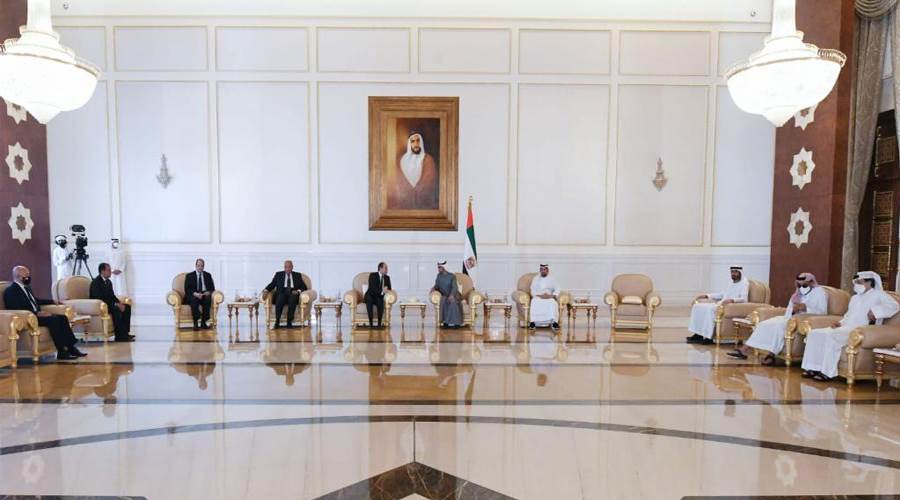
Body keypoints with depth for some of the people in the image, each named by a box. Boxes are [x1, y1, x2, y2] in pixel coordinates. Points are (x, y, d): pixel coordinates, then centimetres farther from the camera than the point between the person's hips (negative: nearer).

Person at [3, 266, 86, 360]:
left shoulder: (26, 287, 18)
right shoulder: (10, 291, -9)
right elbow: (17, 310, -20)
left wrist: (53, 302, 31)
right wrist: (37, 313, -27)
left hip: (36, 315, 9)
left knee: (62, 318, -8)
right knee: (53, 320, -28)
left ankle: (70, 348, -12)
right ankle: (62, 352, -28)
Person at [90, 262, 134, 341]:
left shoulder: (108, 282, 11)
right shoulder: (95, 282, -17)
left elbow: (112, 296, 13)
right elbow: (100, 298, -25)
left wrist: (119, 303, -7)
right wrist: (115, 304, -25)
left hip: (108, 304, 9)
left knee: (127, 307, -4)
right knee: (116, 310, -32)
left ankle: (125, 333, -5)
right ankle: (120, 336, -27)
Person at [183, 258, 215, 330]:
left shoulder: (208, 275, 17)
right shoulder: (189, 275, 9)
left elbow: (212, 287, 10)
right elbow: (187, 289, -2)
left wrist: (208, 292, -14)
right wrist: (195, 293, -22)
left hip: (205, 294, 2)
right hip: (193, 295, -1)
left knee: (208, 298, -34)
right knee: (194, 299, -37)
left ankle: (203, 322, -28)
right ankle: (195, 323, -35)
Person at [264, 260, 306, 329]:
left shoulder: (297, 275, 20)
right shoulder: (278, 274, 20)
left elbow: (304, 287, 13)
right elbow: (272, 284, 11)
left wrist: (298, 291, -8)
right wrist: (266, 290, -10)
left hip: (293, 293, 0)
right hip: (282, 293, 0)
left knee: (293, 298, -36)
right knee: (280, 298, -36)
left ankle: (289, 322, -34)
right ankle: (277, 321, -33)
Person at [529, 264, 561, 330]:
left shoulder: (552, 279, 14)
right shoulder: (535, 279, 14)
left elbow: (557, 290, 4)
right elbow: (533, 291, 4)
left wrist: (551, 296, -16)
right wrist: (540, 295, -15)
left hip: (549, 297, 0)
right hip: (538, 297, 0)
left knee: (553, 303, -35)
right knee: (535, 303, -36)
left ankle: (554, 321, -44)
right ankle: (533, 321, -42)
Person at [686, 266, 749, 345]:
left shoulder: (744, 283, -4)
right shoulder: (732, 283, 22)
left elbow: (743, 298, -19)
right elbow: (723, 294, 29)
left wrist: (731, 300, -37)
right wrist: (707, 296, 18)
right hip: (721, 304, 9)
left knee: (710, 309, -35)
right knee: (698, 306, -7)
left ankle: (708, 337, -32)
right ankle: (698, 334, -12)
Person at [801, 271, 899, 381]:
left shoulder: (878, 294, 6)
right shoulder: (855, 298, 30)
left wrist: (876, 311, -22)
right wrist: (840, 323, 14)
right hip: (845, 328, 8)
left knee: (831, 336, -34)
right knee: (814, 333, -11)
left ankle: (827, 372, -32)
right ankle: (813, 368, -16)